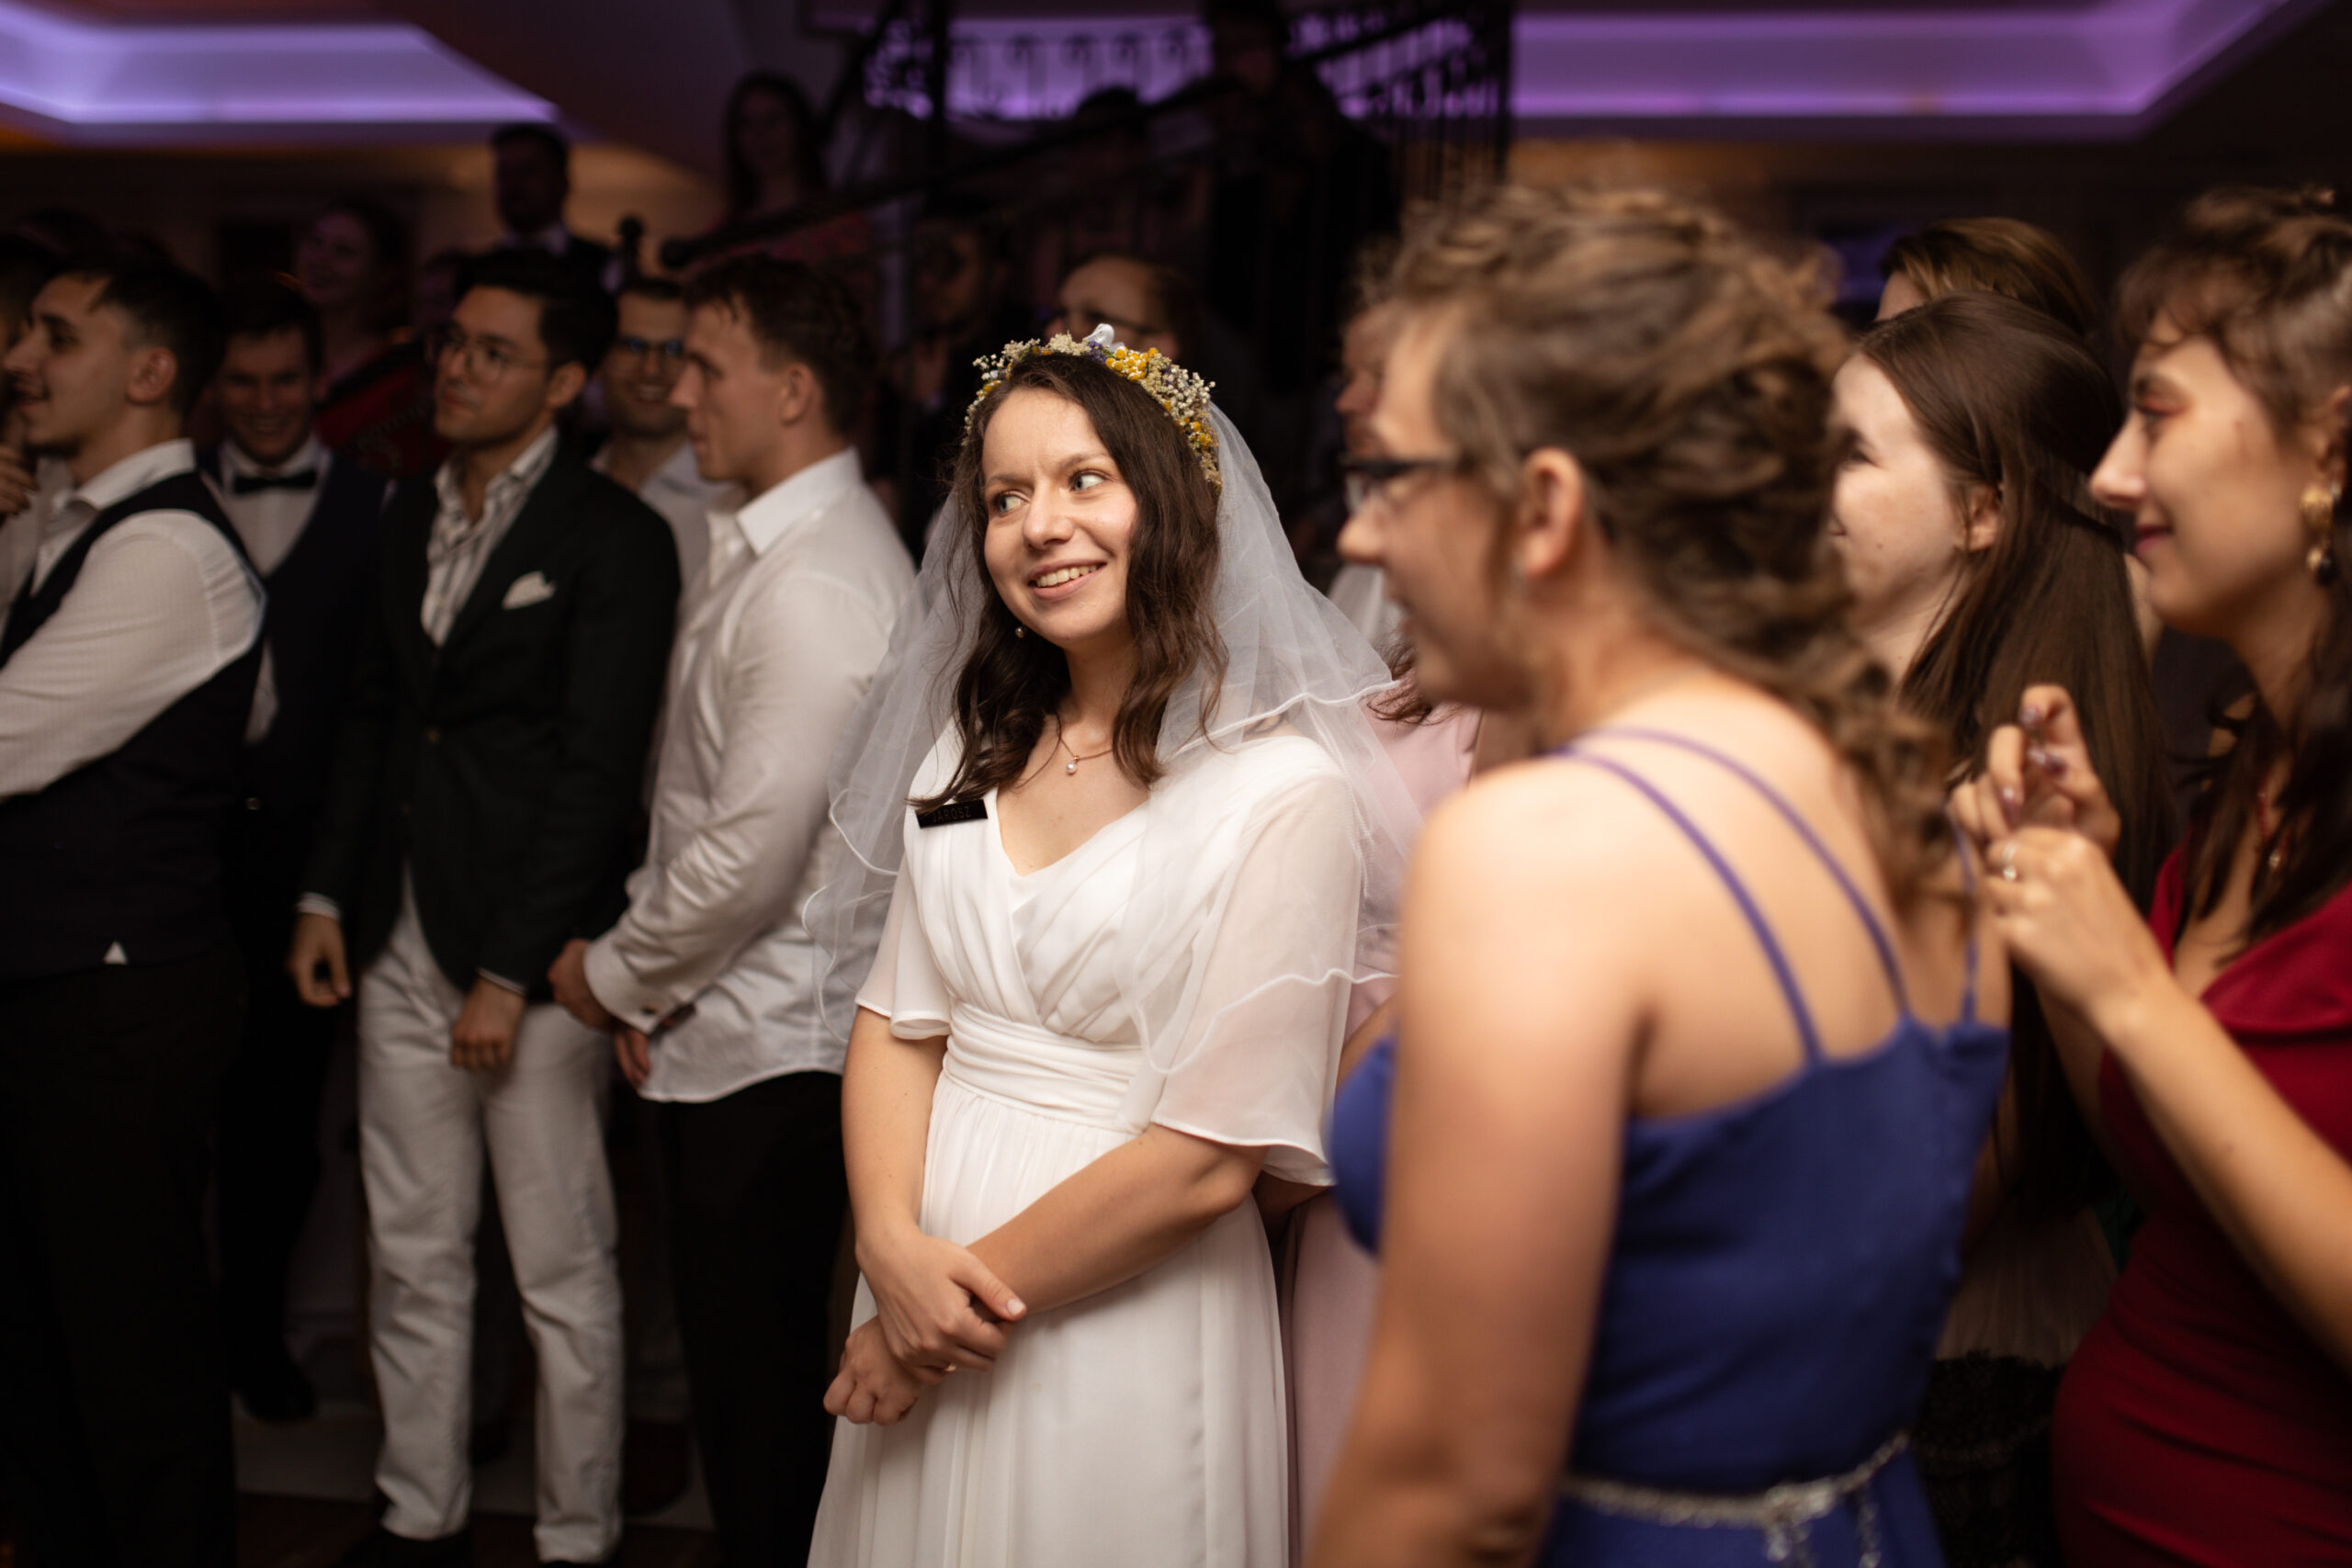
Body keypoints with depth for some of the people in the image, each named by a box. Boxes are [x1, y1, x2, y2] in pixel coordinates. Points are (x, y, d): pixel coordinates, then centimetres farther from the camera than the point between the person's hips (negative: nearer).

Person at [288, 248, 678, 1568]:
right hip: (400, 940, 7)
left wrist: (512, 975, -16)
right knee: (414, 1260, 17)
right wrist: (330, 894, 11)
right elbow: (375, 716, 18)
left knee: (564, 1274, 4)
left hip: (531, 953, -7)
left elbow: (598, 770, -14)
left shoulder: (615, 540, -10)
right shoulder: (413, 517, 13)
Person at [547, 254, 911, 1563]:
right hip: (734, 1033, 10)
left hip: (762, 1057, -10)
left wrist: (613, 976, -6)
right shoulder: (776, 549, 13)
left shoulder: (813, 586, -20)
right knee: (756, 1372, 19)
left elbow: (750, 851, -22)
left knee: (761, 1399, 3)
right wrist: (653, 984, 11)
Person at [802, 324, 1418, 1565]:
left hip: (1128, 1318, -5)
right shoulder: (974, 747, 5)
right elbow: (896, 1018, 3)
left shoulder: (1284, 793, -17)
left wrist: (970, 1290, -11)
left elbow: (1210, 1158, -17)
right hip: (925, 1282, 6)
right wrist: (893, 1251, -13)